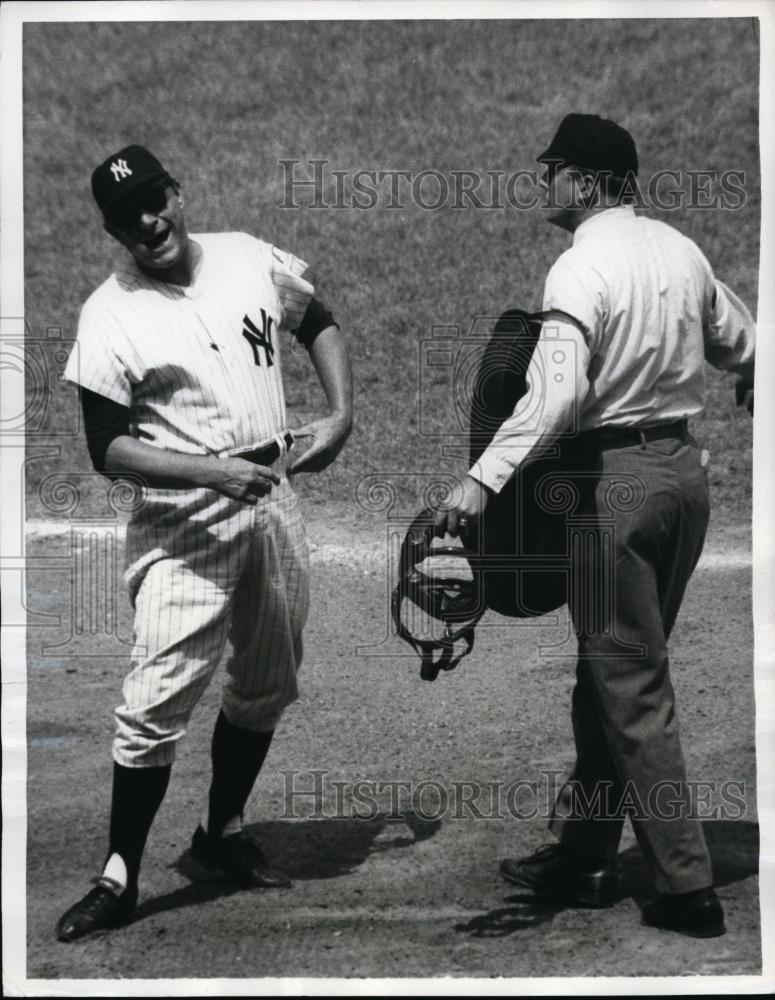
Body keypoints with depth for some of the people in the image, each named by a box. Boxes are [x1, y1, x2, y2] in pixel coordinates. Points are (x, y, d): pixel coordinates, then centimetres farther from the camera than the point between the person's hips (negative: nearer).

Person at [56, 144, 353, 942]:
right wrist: (210, 470, -24)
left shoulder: (250, 260, 1)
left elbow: (319, 327, 17)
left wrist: (340, 414, 1)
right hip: (185, 522, -5)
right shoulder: (110, 318, -12)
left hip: (272, 501, 5)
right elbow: (108, 448, -12)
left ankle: (222, 832, 34)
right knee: (158, 699, -10)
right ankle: (119, 877, -1)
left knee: (267, 686, 15)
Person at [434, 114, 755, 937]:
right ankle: (582, 854, 25)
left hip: (616, 478, -8)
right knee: (608, 672, 17)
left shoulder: (582, 268, -15)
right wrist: (750, 380, 42)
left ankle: (687, 887, -1)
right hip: (684, 467, 8)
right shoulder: (681, 251, 8)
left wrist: (483, 481, -30)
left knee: (629, 687, -2)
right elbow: (740, 345, 19)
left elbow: (558, 393, -27)